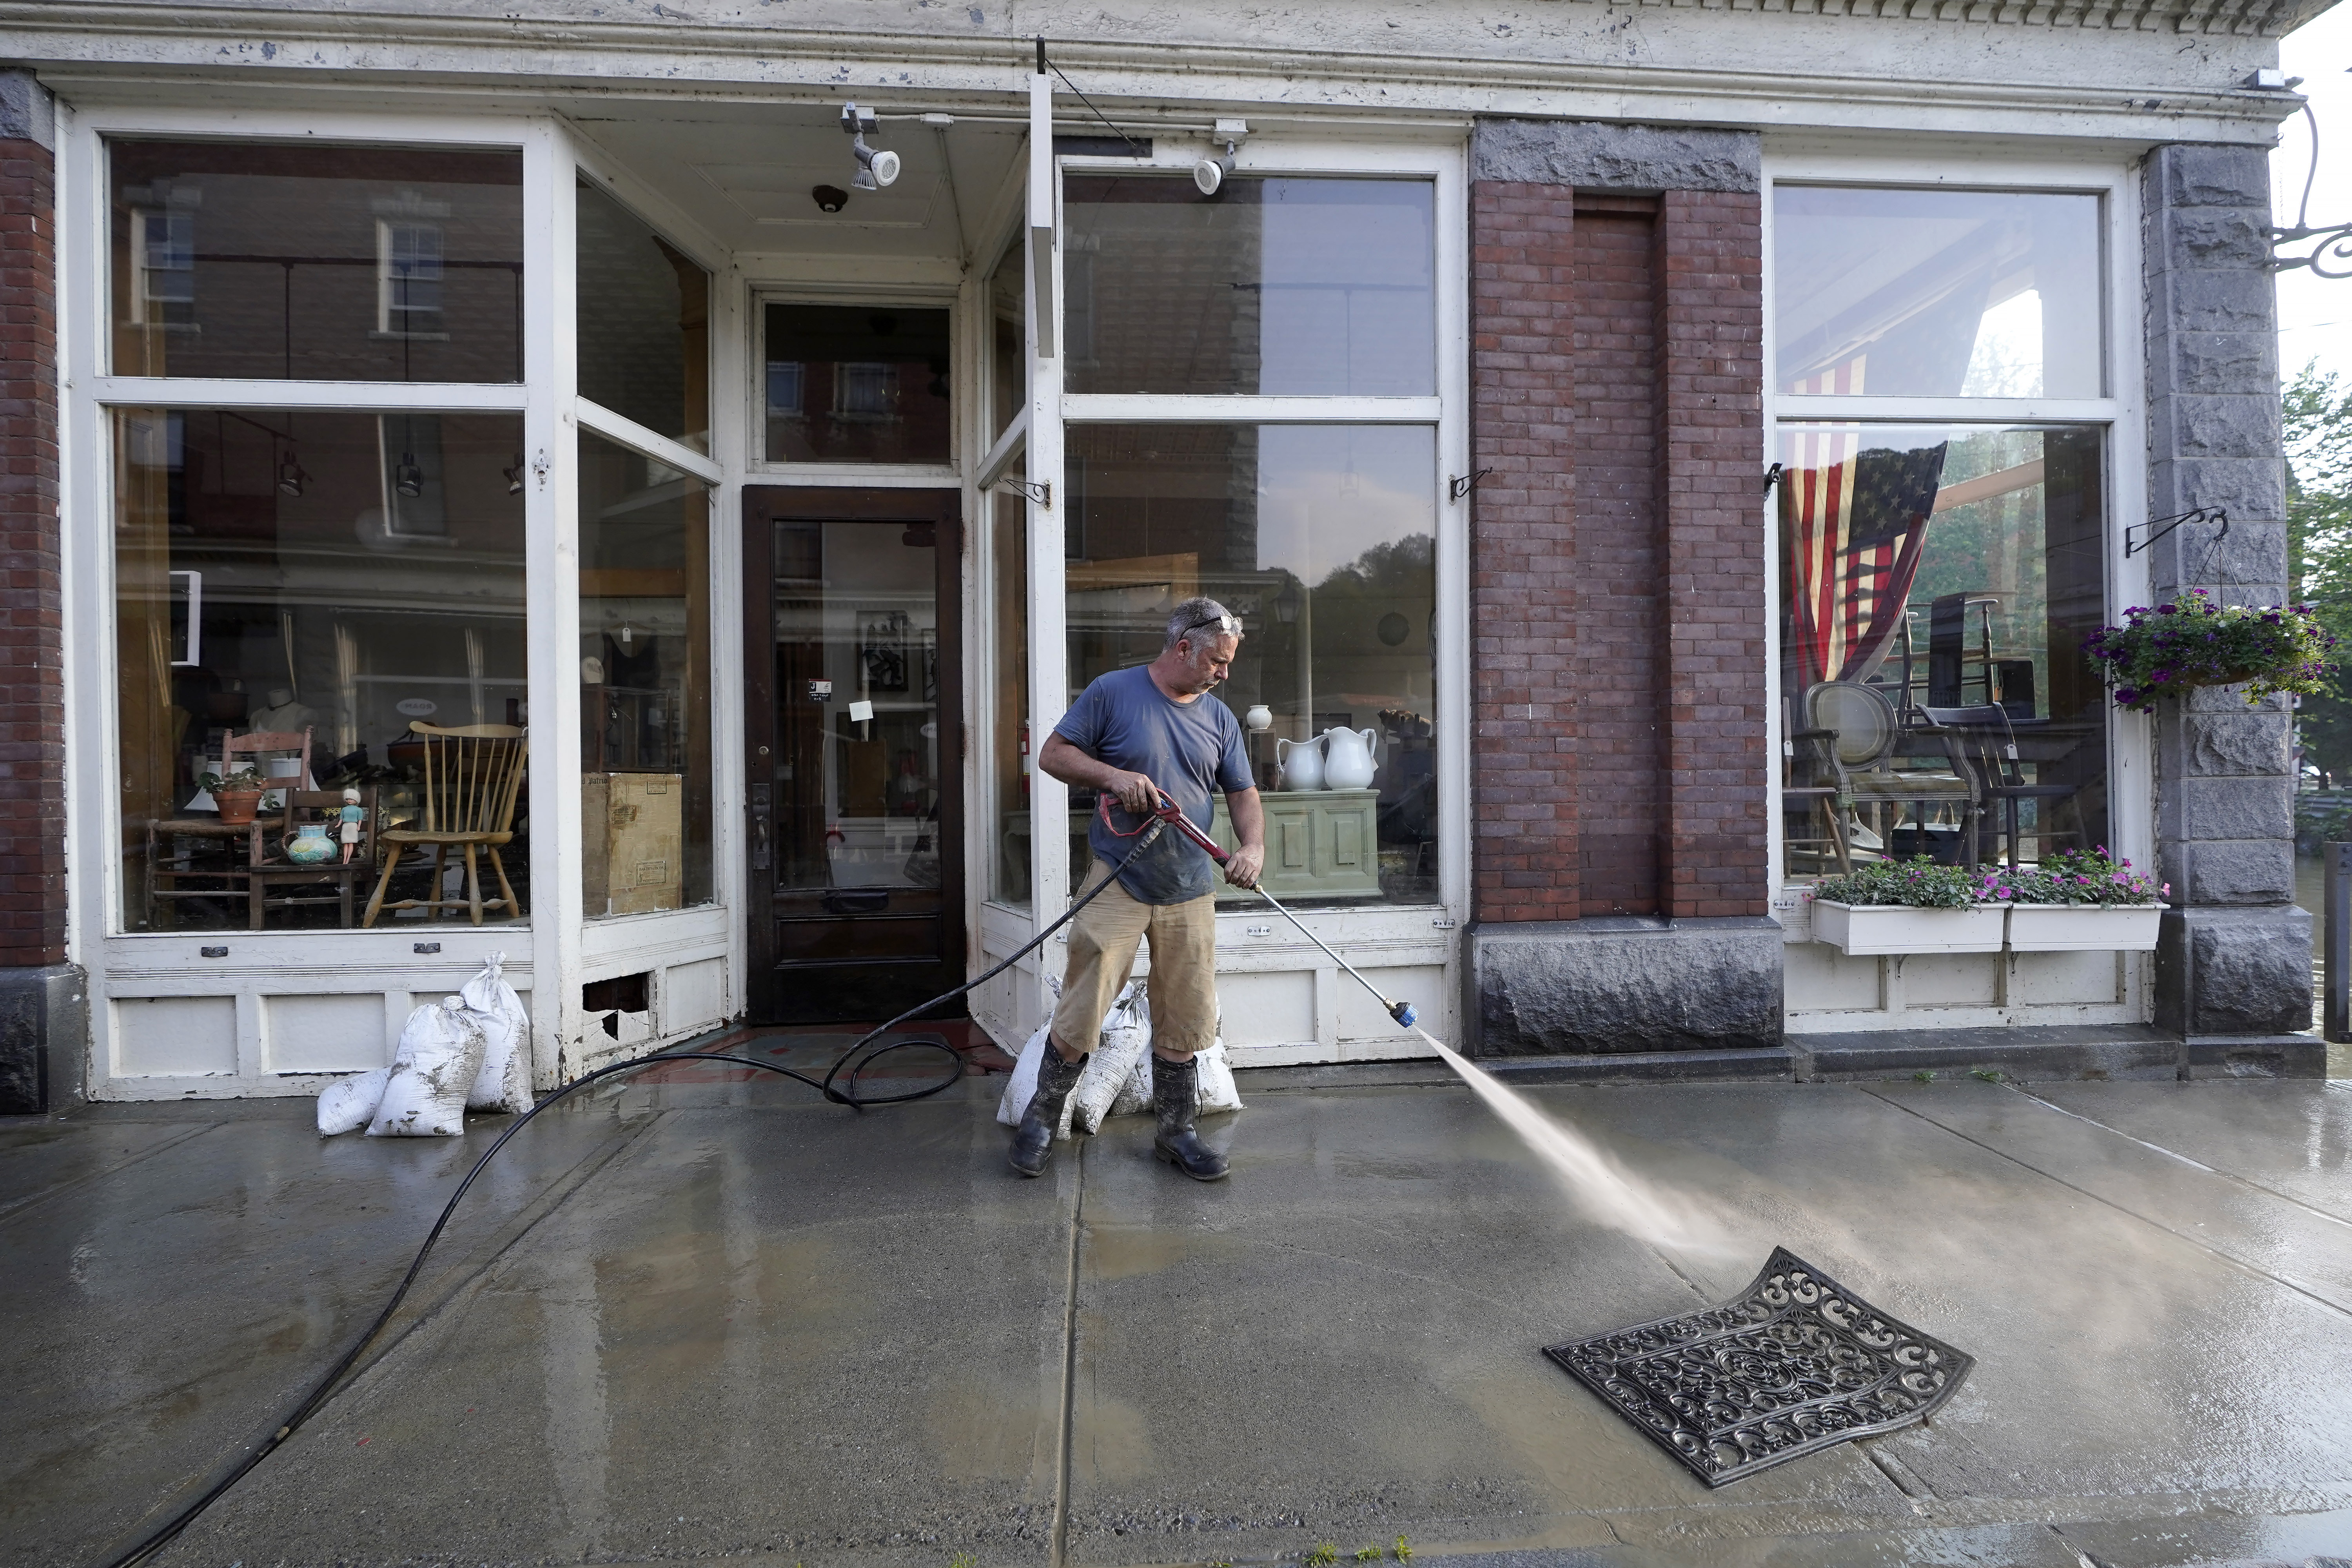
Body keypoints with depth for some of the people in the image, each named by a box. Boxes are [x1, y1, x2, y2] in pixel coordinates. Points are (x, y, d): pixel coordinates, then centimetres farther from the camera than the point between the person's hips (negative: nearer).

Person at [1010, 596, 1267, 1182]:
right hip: (1117, 882, -4)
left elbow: (1244, 794, 12)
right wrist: (1114, 776, -17)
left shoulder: (1220, 718, 11)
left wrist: (1254, 847, -8)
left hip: (1190, 891, 4)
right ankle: (1041, 1117, 21)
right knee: (1081, 1011, -2)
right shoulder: (1112, 693, -3)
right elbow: (1053, 753, -2)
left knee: (1183, 1020, 10)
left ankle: (1175, 1132, 28)